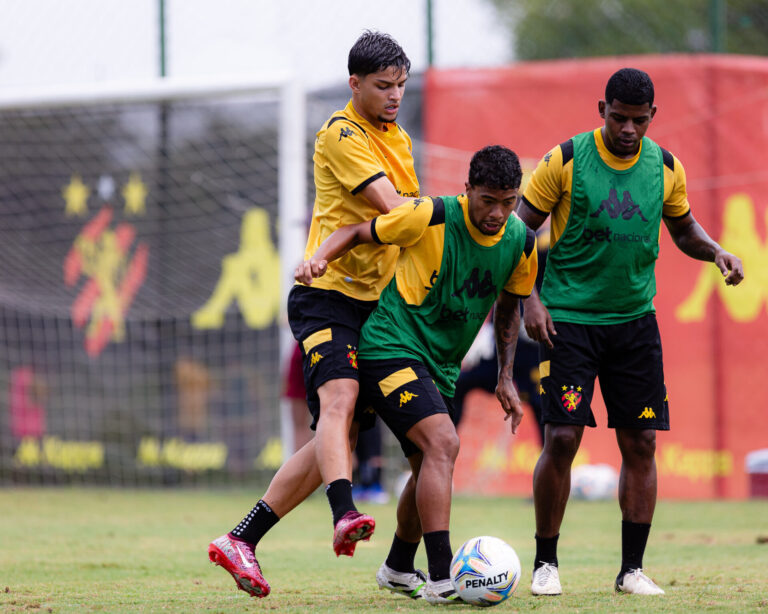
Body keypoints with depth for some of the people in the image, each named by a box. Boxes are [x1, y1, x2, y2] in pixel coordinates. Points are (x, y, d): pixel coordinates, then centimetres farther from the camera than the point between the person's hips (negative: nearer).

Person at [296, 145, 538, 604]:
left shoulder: (521, 244, 0)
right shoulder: (432, 218, -17)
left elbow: (509, 306, 18)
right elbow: (357, 233, -5)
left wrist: (506, 377, 13)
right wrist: (320, 259, -24)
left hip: (441, 367, 7)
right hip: (391, 349, -7)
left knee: (429, 467, 16)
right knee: (443, 444, -24)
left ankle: (398, 569, 39)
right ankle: (442, 579, -29)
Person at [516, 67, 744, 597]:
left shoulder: (664, 167, 4)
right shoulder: (566, 160, -7)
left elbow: (682, 227, 20)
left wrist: (717, 253, 0)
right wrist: (530, 298, -11)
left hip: (635, 319, 3)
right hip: (569, 318, -3)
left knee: (641, 443, 0)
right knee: (562, 438, -11)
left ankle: (633, 569, 10)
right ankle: (546, 563, 4)